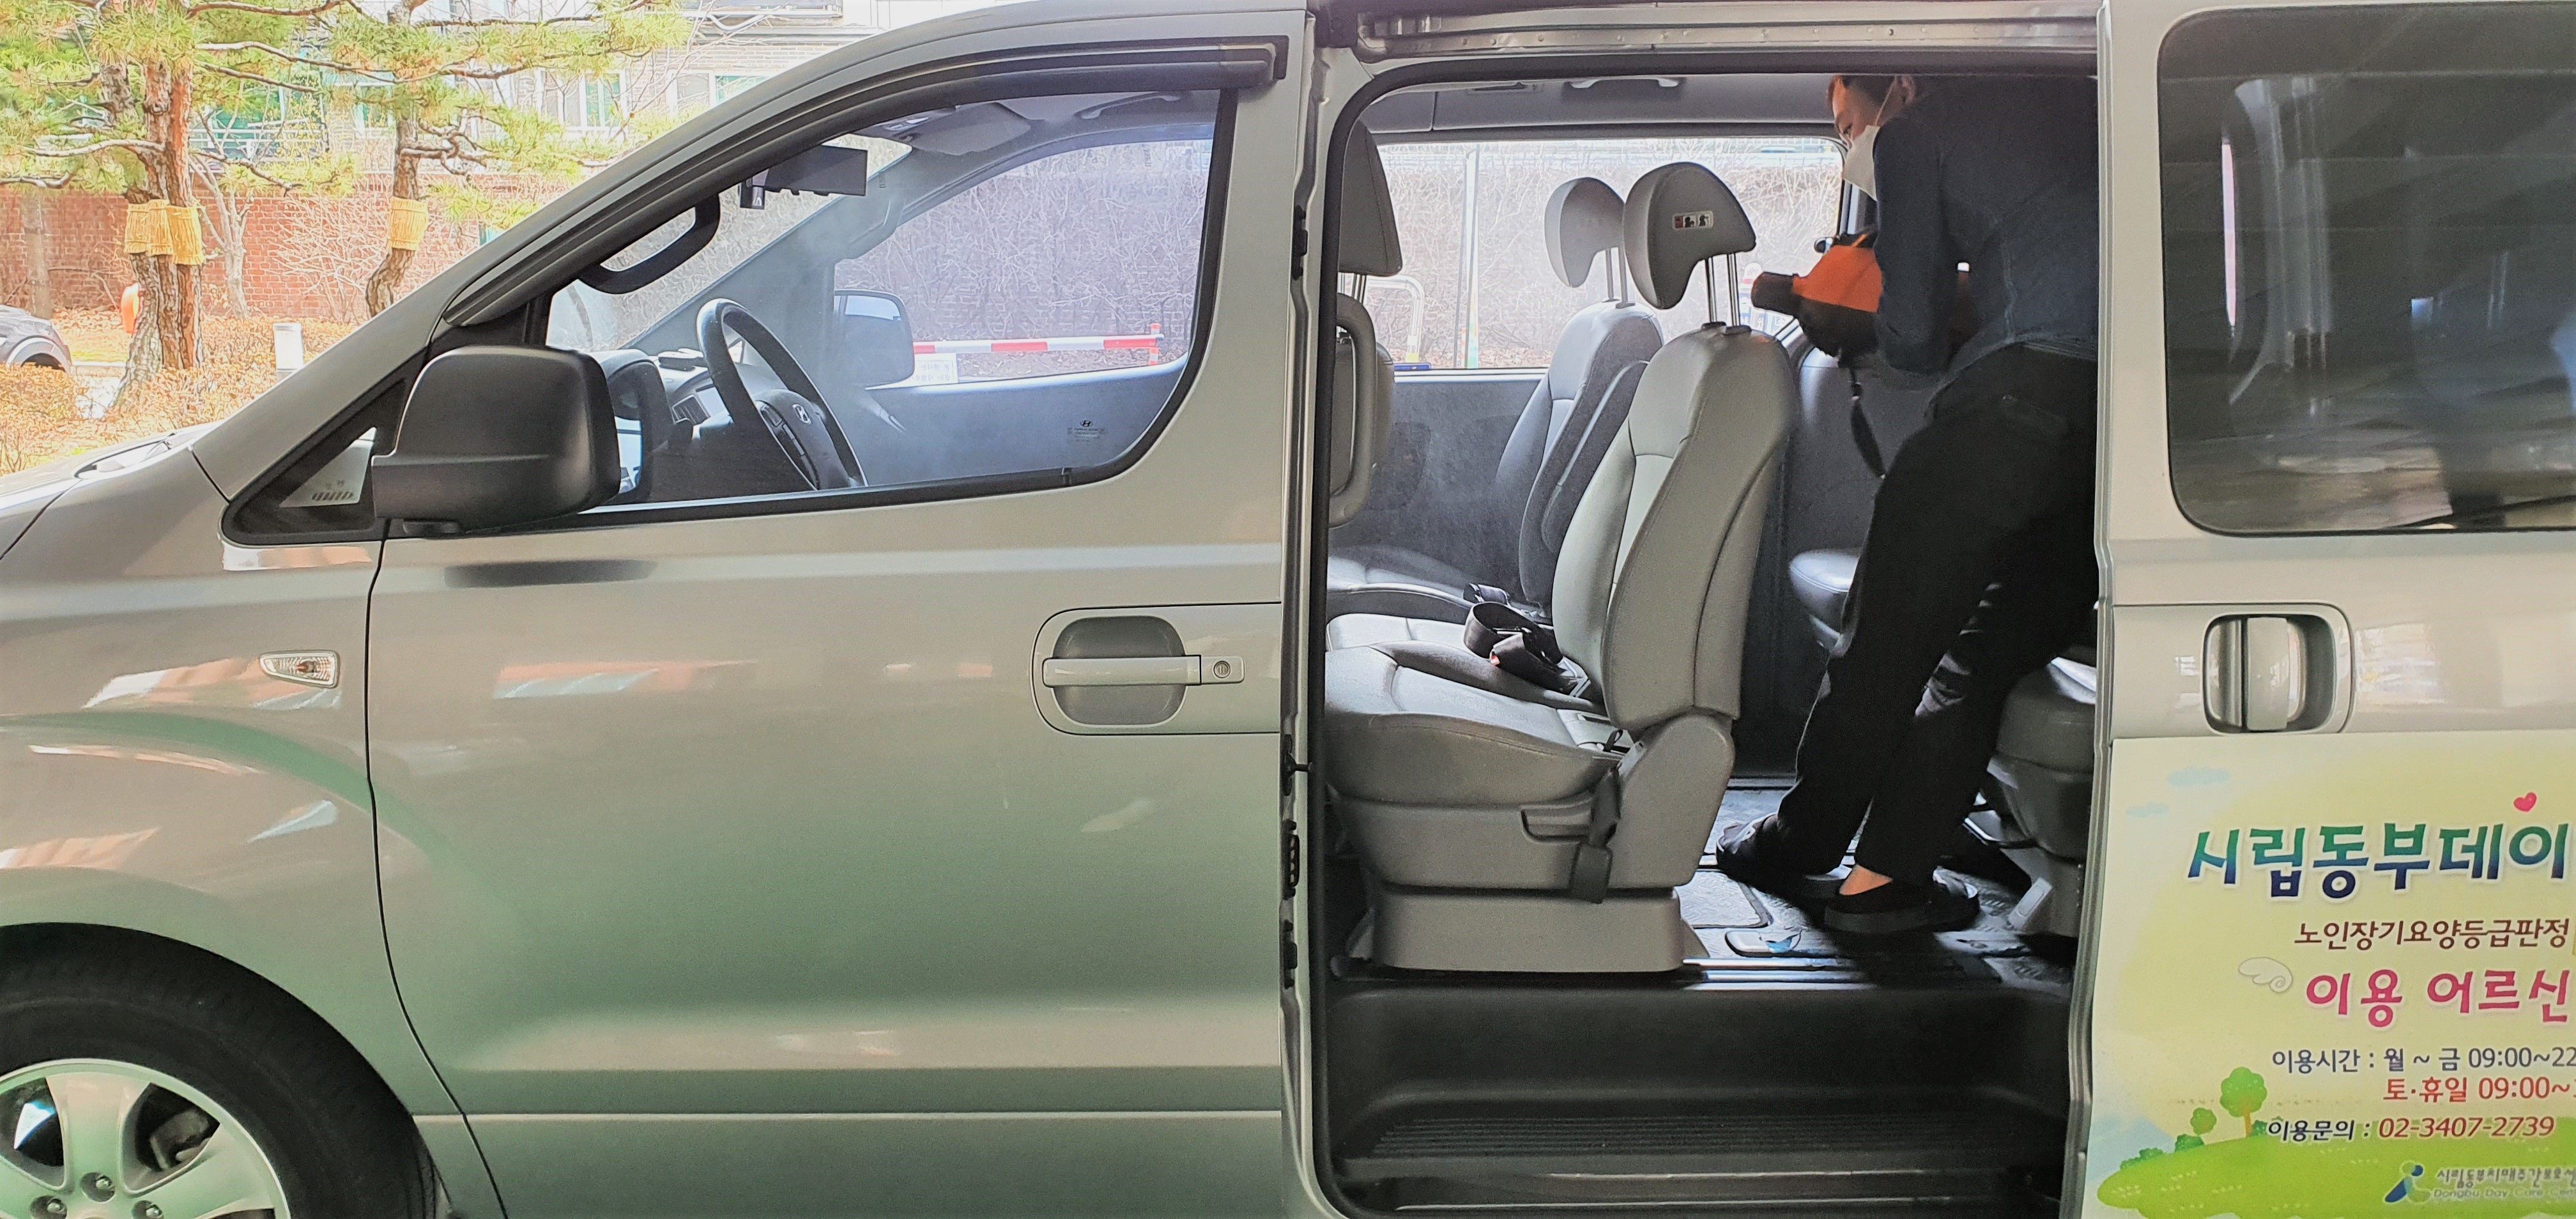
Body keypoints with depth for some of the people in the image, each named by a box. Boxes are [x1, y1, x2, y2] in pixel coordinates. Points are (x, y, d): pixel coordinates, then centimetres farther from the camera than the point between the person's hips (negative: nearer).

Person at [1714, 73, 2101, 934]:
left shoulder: (1915, 131, 12)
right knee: (1991, 643, 11)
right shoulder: (2078, 99, 31)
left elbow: (1915, 339, 9)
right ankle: (1886, 873, 9)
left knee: (1892, 630, 8)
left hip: (2031, 380, -6)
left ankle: (1800, 845, 21)